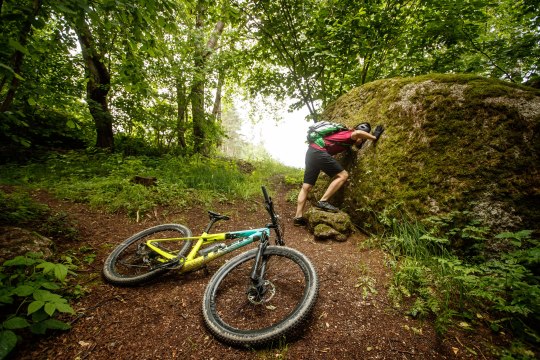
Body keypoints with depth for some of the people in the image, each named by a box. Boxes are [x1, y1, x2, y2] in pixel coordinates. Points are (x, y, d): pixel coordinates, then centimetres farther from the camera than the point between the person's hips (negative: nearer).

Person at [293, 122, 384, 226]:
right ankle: (323, 201, -9)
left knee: (306, 187, 7)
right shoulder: (349, 135, -2)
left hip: (311, 151, 9)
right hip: (319, 151, -9)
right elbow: (357, 133, -27)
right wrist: (374, 137, -11)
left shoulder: (344, 133, 24)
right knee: (343, 175, -5)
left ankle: (298, 217, 8)